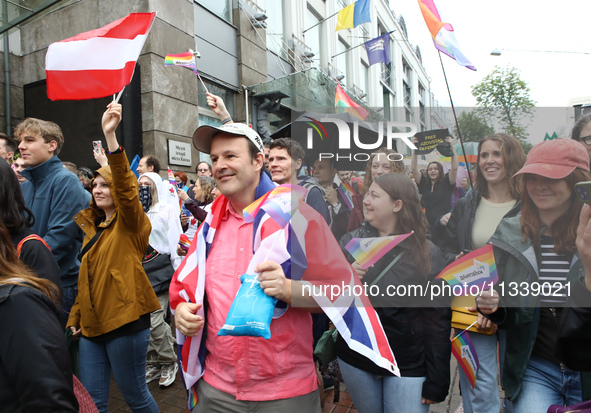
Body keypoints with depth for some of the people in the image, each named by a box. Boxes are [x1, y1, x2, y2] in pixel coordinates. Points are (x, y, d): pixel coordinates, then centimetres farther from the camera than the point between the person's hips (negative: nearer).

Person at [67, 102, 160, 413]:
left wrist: (110, 136, -35)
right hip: (91, 324, 7)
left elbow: (125, 187, -26)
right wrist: (75, 316, 13)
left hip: (125, 322, -7)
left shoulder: (131, 223, -7)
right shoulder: (90, 226, 13)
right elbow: (85, 276, 18)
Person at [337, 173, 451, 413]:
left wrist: (437, 382, -6)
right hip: (355, 358, 3)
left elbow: (438, 320, -7)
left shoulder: (428, 254, -10)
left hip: (408, 366, -2)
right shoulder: (350, 241, -4)